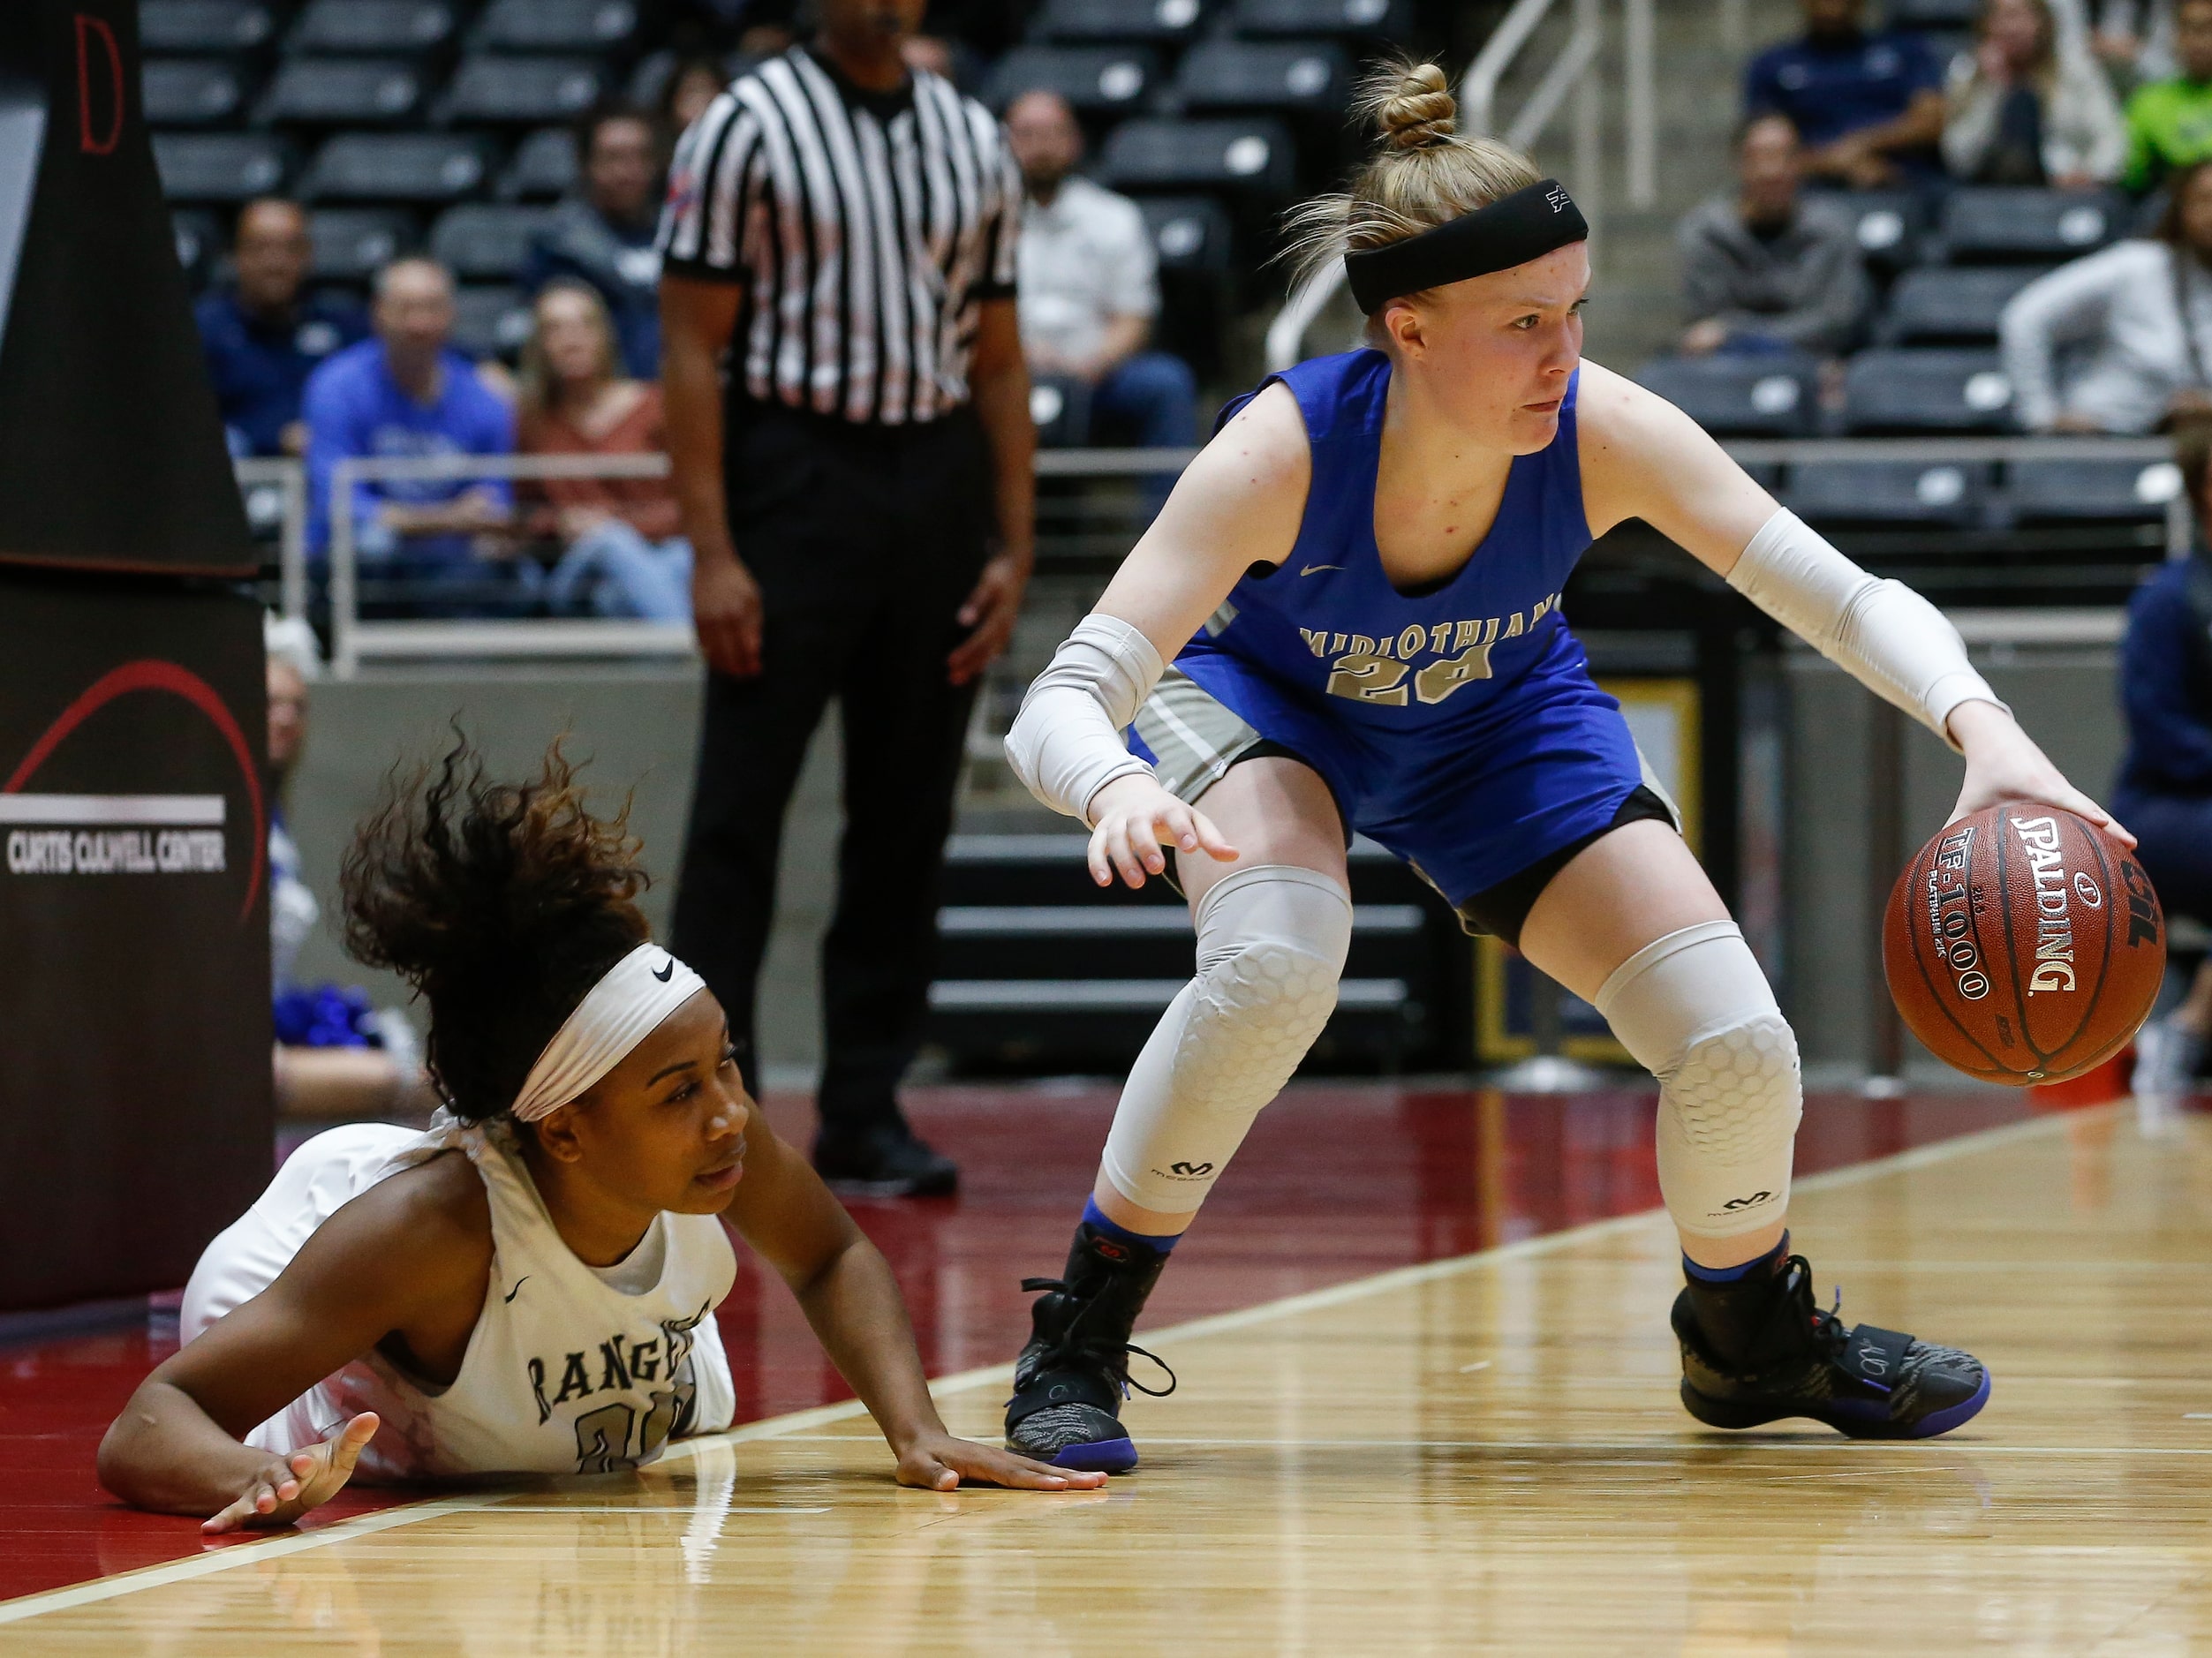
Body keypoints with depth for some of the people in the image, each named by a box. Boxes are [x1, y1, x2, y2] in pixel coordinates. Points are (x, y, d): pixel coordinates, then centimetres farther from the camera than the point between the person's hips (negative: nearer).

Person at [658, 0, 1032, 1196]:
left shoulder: (973, 142, 11)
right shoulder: (747, 128, -3)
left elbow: (999, 360, 13)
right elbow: (692, 350, -6)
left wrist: (1014, 547, 5)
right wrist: (712, 553, -13)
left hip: (938, 492, 5)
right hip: (794, 479, -5)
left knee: (907, 818, 6)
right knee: (740, 814, -4)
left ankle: (866, 1113, 13)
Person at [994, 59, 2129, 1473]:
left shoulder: (1607, 434, -32)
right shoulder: (1283, 450, -38)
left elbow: (1851, 599, -29)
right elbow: (1062, 704, -42)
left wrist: (1980, 724, -49)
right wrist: (1116, 786, -66)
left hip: (1500, 719, 3)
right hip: (1261, 698, -3)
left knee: (1739, 1050, -9)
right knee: (1276, 959, -36)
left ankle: (1754, 1339, 25)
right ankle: (1078, 1342, -17)